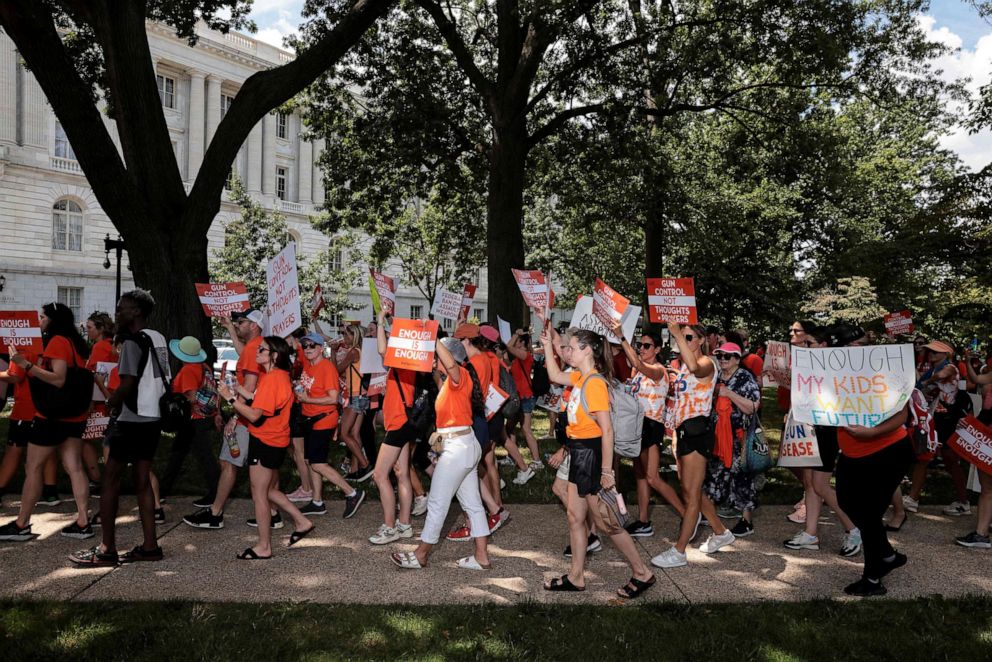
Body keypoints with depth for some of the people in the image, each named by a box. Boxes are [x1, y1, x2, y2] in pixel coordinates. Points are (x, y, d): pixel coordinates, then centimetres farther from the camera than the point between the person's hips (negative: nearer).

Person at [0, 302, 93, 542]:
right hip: (75, 415, 8)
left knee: (33, 468, 1)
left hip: (54, 415, -8)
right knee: (74, 467, 5)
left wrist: (26, 364, -26)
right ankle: (83, 523, 3)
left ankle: (21, 525, 7)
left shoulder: (57, 341, -12)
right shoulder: (76, 342, 13)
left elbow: (58, 379, -21)